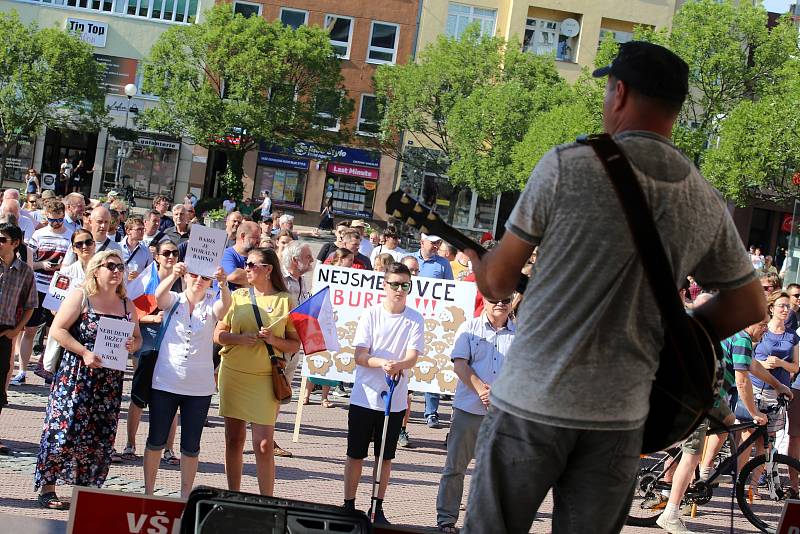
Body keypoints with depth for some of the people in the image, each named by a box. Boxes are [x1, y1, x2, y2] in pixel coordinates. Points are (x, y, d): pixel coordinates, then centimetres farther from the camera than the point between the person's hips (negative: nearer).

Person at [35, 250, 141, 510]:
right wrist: (85, 353, -19)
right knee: (65, 430, -8)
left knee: (101, 437, 4)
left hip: (109, 381, 5)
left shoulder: (127, 305, 11)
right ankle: (47, 488, 3)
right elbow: (57, 330, -9)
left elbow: (137, 338, 20)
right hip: (75, 376, -5)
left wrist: (132, 345, -5)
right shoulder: (80, 297, -4)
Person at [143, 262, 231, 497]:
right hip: (165, 383, 0)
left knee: (191, 446, 6)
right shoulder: (174, 300, 1)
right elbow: (159, 295, -22)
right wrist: (173, 275, -43)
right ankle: (148, 492, 20)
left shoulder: (211, 305, 0)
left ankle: (185, 496, 18)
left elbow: (225, 304, -23)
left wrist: (223, 285, -45)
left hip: (199, 388, 0)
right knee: (156, 441, 8)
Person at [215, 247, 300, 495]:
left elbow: (295, 345, 4)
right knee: (234, 439, 9)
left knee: (264, 445, -8)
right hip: (233, 373, 3)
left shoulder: (285, 301, 1)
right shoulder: (237, 296, 7)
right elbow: (218, 335, 6)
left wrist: (274, 340, -15)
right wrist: (241, 338, -13)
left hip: (265, 378, -3)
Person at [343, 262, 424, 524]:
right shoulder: (370, 315, -4)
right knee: (355, 454, 5)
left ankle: (378, 509, 21)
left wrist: (398, 365, -33)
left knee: (385, 456, 10)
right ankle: (349, 505, 16)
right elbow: (360, 357, -9)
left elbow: (412, 357, -10)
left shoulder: (415, 320, -1)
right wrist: (382, 363, -28)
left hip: (395, 400, 1)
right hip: (364, 396, -1)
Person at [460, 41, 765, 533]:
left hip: (535, 401, -3)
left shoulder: (568, 166, -9)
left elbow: (498, 282, -3)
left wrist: (477, 261, 20)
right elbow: (750, 304, 16)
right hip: (620, 418, 3)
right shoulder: (707, 205, 3)